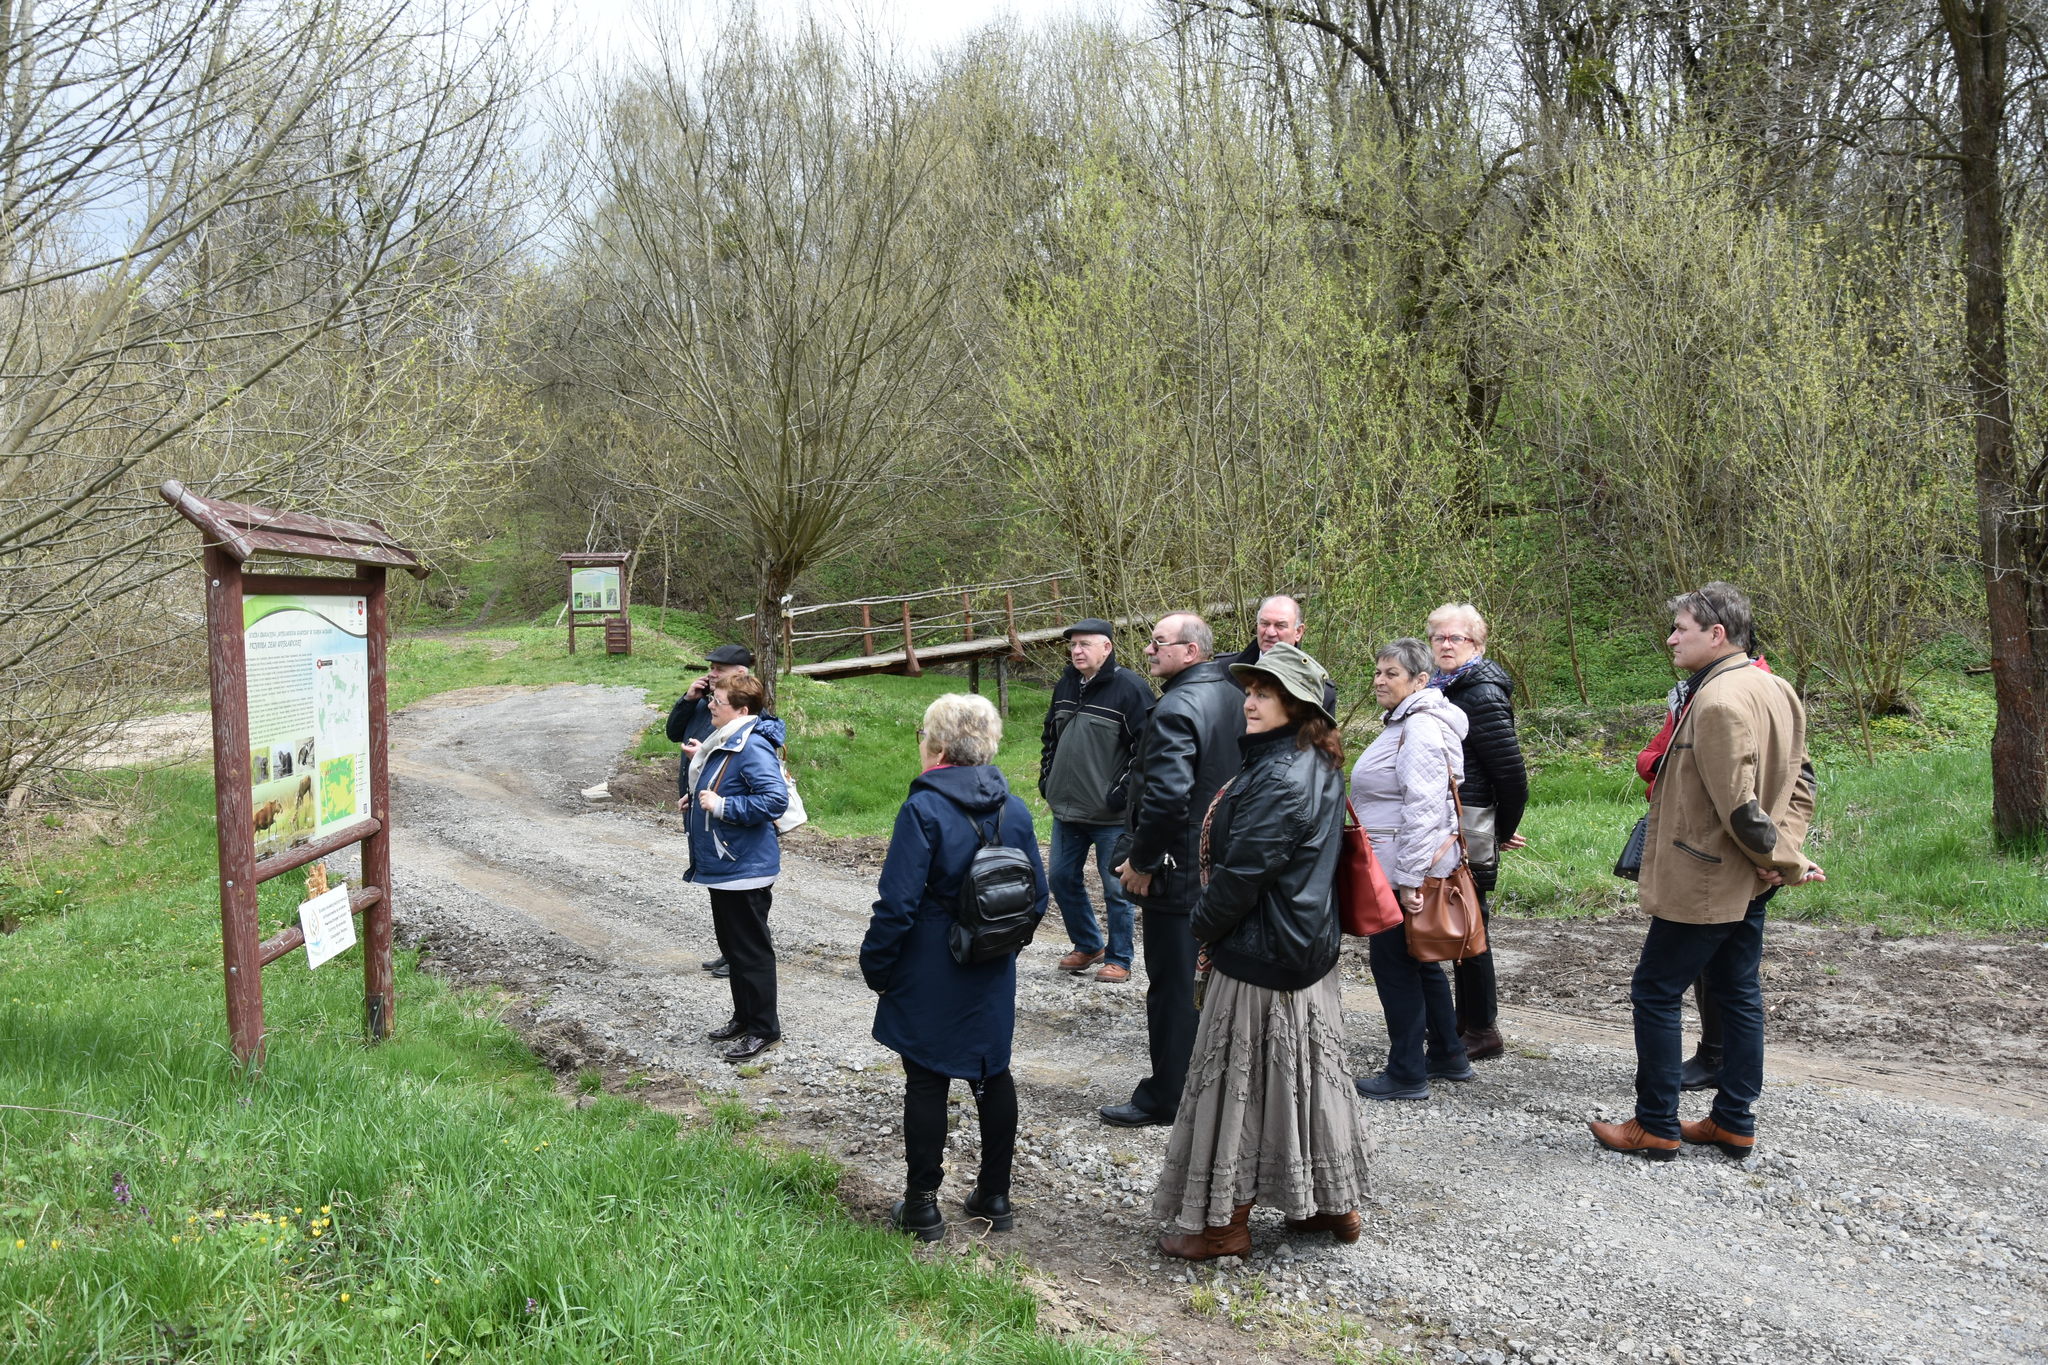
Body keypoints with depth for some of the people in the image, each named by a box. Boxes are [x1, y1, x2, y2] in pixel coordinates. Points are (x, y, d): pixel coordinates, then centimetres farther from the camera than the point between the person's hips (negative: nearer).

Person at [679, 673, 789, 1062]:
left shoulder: (752, 748, -22)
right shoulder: (720, 743, 10)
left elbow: (775, 799, -32)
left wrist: (722, 806, -27)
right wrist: (694, 799, 9)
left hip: (745, 869, -11)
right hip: (722, 866, 11)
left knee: (751, 950, 0)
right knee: (732, 946, 20)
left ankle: (764, 1029, 11)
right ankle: (744, 1016, 33)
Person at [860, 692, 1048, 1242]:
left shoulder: (923, 810, -18)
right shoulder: (1014, 809, 1)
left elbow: (898, 903, -19)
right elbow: (1036, 895, 7)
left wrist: (876, 965, -7)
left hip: (930, 979, -5)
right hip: (992, 979, 6)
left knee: (927, 1082, 5)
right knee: (993, 1075, 15)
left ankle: (922, 1206, 13)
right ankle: (995, 1197, 25)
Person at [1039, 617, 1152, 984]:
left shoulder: (1130, 688, -13)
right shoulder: (1065, 685, 9)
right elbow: (1050, 735, 23)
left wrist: (1123, 791, -16)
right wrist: (1046, 778, 15)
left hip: (1111, 815, -7)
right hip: (1066, 809, 7)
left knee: (1115, 888, 2)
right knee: (1062, 878, 14)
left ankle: (1118, 960, 17)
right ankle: (1087, 945, 32)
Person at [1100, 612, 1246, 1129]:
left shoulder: (1176, 708, -21)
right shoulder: (1233, 696, 8)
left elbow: (1167, 796, -31)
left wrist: (1142, 861, -18)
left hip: (1180, 873, -9)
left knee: (1172, 985, 2)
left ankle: (1164, 1097, 12)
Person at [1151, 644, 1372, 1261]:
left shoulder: (1279, 779, -23)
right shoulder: (1320, 766, 8)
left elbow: (1242, 872, -23)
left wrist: (1204, 925, -4)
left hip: (1260, 955, -10)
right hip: (1312, 948, 10)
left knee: (1241, 1080, 2)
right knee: (1309, 1075, 19)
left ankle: (1225, 1223, 15)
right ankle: (1333, 1203, 31)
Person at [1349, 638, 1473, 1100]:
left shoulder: (1421, 730, -18)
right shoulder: (1405, 724, 15)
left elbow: (1422, 810, -24)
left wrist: (1408, 877, -24)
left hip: (1405, 867, -11)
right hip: (1399, 866, 11)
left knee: (1393, 963, -2)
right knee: (1420, 962, 18)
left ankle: (1407, 1074, 7)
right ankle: (1448, 1056, 29)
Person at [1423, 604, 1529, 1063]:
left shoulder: (1483, 696, -15)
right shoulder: (1442, 689, 12)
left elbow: (1511, 771, -16)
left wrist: (1505, 831, -5)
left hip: (1470, 827, -9)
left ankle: (1483, 1031, 7)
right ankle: (1465, 1019, 28)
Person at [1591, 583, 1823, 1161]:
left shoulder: (1717, 701, -23)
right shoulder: (1775, 689, 9)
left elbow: (1739, 804, -25)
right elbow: (1800, 778, 14)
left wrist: (1786, 862, -12)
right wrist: (1786, 851, 4)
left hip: (1703, 881, -10)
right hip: (1749, 881, 10)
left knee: (1655, 991, 1)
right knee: (1739, 994, 15)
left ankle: (1656, 1126, 9)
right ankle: (1735, 1123, 24)